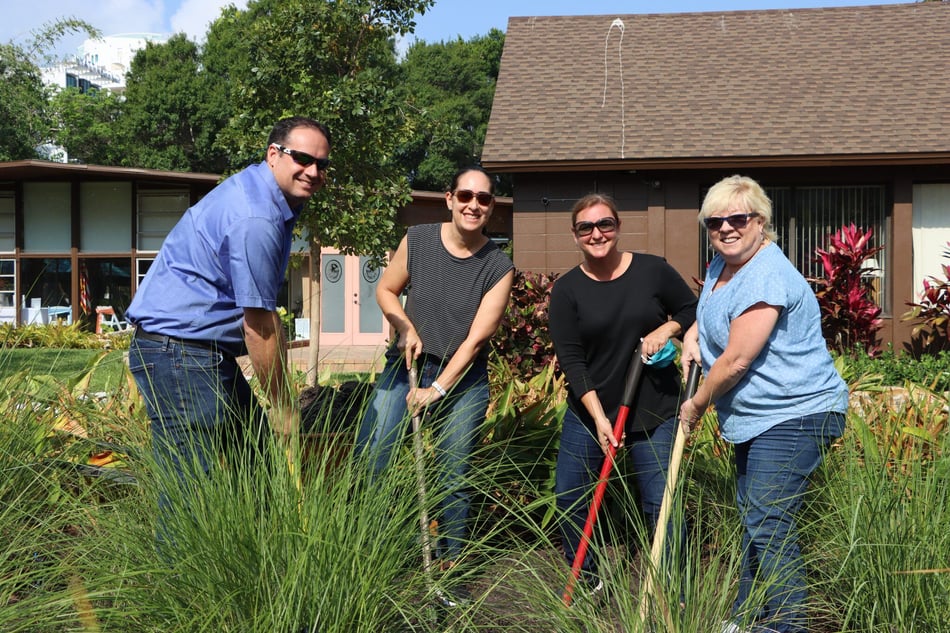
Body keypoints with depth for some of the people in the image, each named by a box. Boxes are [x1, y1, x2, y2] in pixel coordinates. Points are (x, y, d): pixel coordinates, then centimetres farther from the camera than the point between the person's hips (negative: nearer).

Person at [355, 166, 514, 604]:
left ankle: (450, 566, 22)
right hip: (406, 366, 1)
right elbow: (386, 290, 10)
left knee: (454, 478, 4)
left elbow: (476, 337, -11)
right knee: (368, 462, -12)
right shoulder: (417, 241, -5)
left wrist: (438, 389, -16)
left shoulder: (498, 267, -7)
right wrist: (407, 330, -8)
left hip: (464, 378, 0)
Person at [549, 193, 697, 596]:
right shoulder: (566, 290, -4)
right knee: (569, 499, 7)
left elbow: (693, 310, 9)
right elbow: (570, 359, -8)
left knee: (660, 505, -1)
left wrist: (666, 329, -12)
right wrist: (598, 417, -16)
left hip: (654, 410, -1)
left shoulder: (652, 270, -5)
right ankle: (587, 584, 29)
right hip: (589, 408, 2)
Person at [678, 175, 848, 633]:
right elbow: (710, 310, 32)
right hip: (755, 416, 11)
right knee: (752, 519, 18)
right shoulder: (721, 265, 7)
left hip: (795, 415, -11)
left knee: (768, 526, -12)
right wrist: (692, 334, 10)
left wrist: (697, 405, -8)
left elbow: (736, 361, -23)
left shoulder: (766, 277, -23)